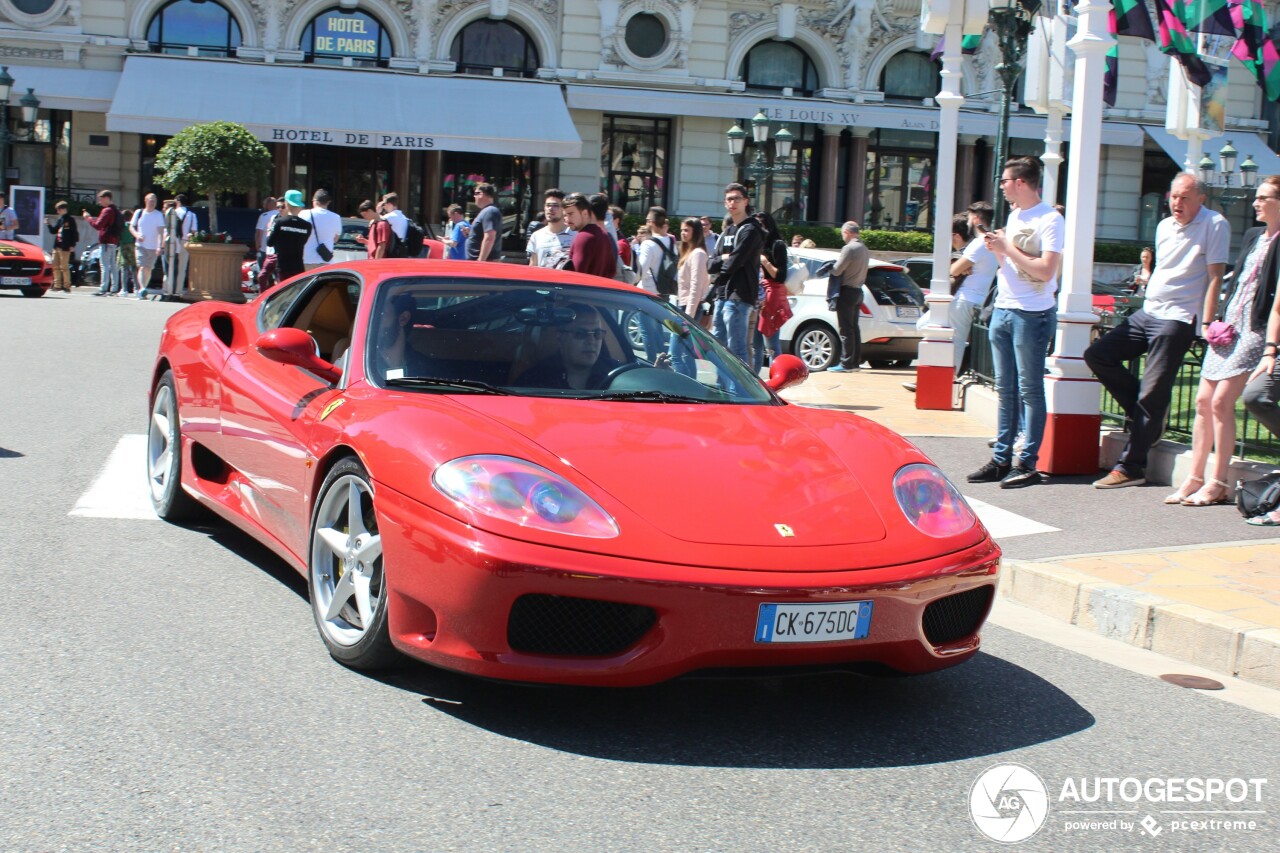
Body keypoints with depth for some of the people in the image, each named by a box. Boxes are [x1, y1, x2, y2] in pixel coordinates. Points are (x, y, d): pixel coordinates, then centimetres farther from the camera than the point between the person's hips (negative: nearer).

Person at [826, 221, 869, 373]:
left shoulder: (849, 248, -17)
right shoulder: (864, 249, 12)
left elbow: (837, 270, -17)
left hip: (847, 291, -9)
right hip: (858, 290, 9)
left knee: (846, 329, -6)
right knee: (854, 328, 13)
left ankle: (846, 363, -5)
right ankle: (855, 361, 16)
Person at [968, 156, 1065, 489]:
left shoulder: (1050, 220, -11)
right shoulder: (1014, 216, 16)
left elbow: (1046, 270, -20)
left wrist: (1008, 248, -14)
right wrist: (998, 251, 4)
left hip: (1032, 315, -8)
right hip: (1003, 310, 8)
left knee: (1029, 390, -4)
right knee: (1005, 390, 10)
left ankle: (1027, 463, -1)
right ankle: (1001, 459, 14)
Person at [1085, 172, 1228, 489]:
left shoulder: (1214, 225, -7)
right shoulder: (1164, 226, 14)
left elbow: (1214, 277, -11)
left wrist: (1206, 325, -15)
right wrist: (1150, 305, 19)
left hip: (1178, 320, -8)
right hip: (1147, 312, 8)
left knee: (1152, 393, -8)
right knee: (1097, 355, 1)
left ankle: (1130, 467, -3)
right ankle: (1148, 419, 11)